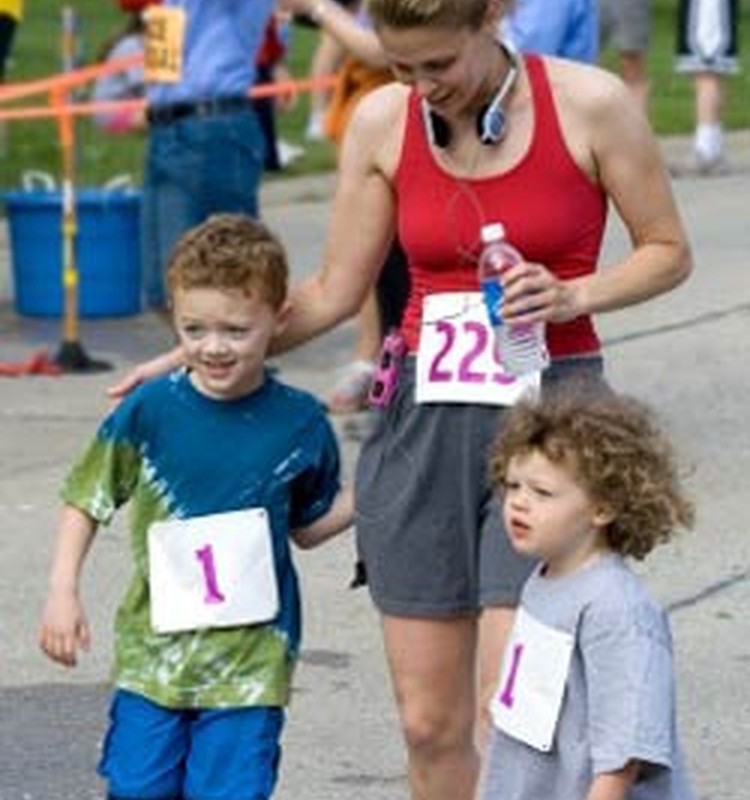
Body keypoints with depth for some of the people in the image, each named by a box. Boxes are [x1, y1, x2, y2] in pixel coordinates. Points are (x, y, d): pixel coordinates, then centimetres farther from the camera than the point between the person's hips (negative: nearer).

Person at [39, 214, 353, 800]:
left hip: (251, 661, -1)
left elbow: (308, 527, 12)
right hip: (154, 648, 1)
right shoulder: (150, 411, -6)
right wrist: (63, 591, -2)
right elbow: (87, 500, 6)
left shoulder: (298, 423, -3)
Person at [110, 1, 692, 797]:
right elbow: (334, 291, 10)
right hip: (421, 423, 4)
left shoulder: (588, 104, -7)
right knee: (430, 720, 3)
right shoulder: (382, 121, 2)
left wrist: (570, 296, -14)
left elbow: (667, 251, 3)